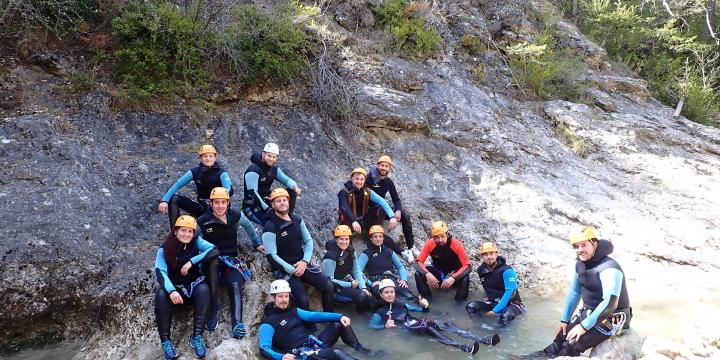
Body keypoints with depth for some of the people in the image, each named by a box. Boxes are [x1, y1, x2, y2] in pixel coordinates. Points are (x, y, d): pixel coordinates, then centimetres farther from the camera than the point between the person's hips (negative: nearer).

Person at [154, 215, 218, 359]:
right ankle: (165, 340, -26)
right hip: (175, 289, 0)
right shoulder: (165, 249, -6)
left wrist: (191, 261, -22)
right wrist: (171, 291, -38)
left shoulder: (196, 241, -3)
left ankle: (197, 336, -31)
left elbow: (214, 250, -17)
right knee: (161, 294, -32)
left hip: (194, 288, 0)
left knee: (204, 288, -33)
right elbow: (160, 272, -20)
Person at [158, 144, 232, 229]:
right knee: (174, 199, -13)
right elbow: (177, 184, -8)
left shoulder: (221, 173, -11)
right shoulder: (195, 171, -1)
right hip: (201, 207, 3)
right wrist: (164, 200, -22)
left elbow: (229, 189, -28)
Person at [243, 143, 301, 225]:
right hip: (253, 206, -8)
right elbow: (253, 193, -26)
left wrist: (295, 187, -23)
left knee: (292, 192, -6)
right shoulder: (253, 170, -20)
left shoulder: (274, 169, 4)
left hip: (267, 201, 8)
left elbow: (286, 180, 2)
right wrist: (267, 209, -31)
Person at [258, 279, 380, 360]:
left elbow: (313, 315, 8)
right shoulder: (268, 323, -6)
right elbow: (264, 349, -16)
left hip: (315, 343, 8)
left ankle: (359, 348, 6)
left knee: (339, 323, 0)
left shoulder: (293, 310, 16)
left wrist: (339, 316, -6)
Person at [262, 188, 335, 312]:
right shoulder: (270, 227, -13)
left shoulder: (297, 220, 7)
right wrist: (292, 270, -17)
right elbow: (271, 256, -16)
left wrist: (305, 261, -8)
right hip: (284, 270, -5)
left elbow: (308, 241, 9)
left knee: (328, 286, -10)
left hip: (301, 264, 6)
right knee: (303, 300, -23)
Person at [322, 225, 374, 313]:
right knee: (361, 296, -23)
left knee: (369, 294, -14)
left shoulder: (351, 251, 0)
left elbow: (357, 271, -1)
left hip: (348, 282, 6)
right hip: (335, 287, -6)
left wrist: (363, 287, -16)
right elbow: (329, 280, -18)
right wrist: (350, 285, -15)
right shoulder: (331, 256, -20)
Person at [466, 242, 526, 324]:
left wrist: (495, 310, -28)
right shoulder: (481, 270, 0)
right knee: (470, 306, -17)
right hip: (493, 303, 6)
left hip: (510, 303, -6)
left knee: (505, 317, -39)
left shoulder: (507, 271, -19)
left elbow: (509, 292, -24)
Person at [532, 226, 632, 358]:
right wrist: (564, 319, 8)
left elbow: (610, 303, -32)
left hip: (611, 319, -8)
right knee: (561, 337, 0)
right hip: (589, 313, 8)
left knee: (573, 344, -22)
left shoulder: (609, 268, -25)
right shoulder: (580, 264, 0)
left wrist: (584, 326, -30)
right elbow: (574, 292, 11)